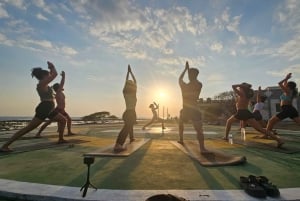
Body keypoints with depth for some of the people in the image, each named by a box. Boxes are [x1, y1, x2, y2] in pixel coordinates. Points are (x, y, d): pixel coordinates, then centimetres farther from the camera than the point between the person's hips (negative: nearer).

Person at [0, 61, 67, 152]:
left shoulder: (44, 84, 16)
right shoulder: (41, 83, -10)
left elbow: (52, 75, 32)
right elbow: (55, 74, -15)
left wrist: (51, 68, 21)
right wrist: (52, 67, 2)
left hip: (49, 109, 10)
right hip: (44, 109, -10)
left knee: (63, 120, 16)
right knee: (28, 128, -10)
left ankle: (61, 139, 20)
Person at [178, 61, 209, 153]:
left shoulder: (183, 86, -2)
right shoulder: (199, 85, -3)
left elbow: (180, 78, 18)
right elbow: (194, 81, 19)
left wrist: (186, 68, 26)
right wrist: (189, 69, 20)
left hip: (185, 110, 2)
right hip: (195, 110, -2)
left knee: (181, 124, 28)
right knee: (199, 130, -6)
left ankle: (181, 139, 36)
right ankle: (202, 148, -17)